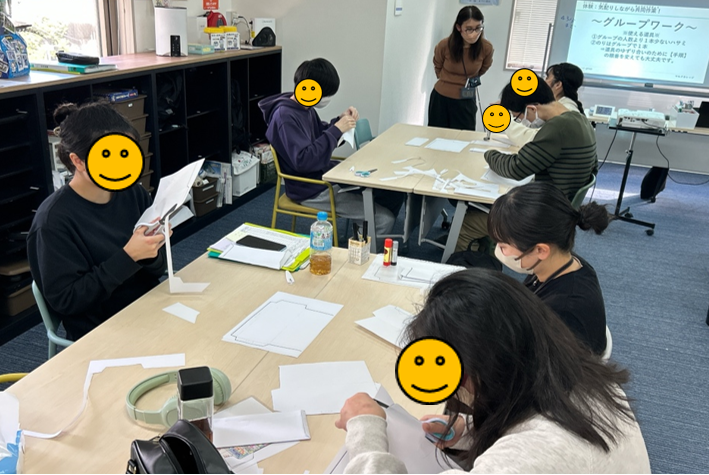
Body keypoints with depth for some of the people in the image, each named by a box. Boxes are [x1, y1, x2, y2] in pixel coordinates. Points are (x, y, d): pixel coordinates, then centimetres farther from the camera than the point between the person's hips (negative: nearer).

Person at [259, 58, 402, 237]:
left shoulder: (306, 108, 6)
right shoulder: (285, 117, -22)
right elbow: (303, 161, -29)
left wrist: (341, 120, 1)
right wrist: (337, 129, -26)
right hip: (312, 191, -10)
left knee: (393, 195, 7)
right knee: (384, 219, -16)